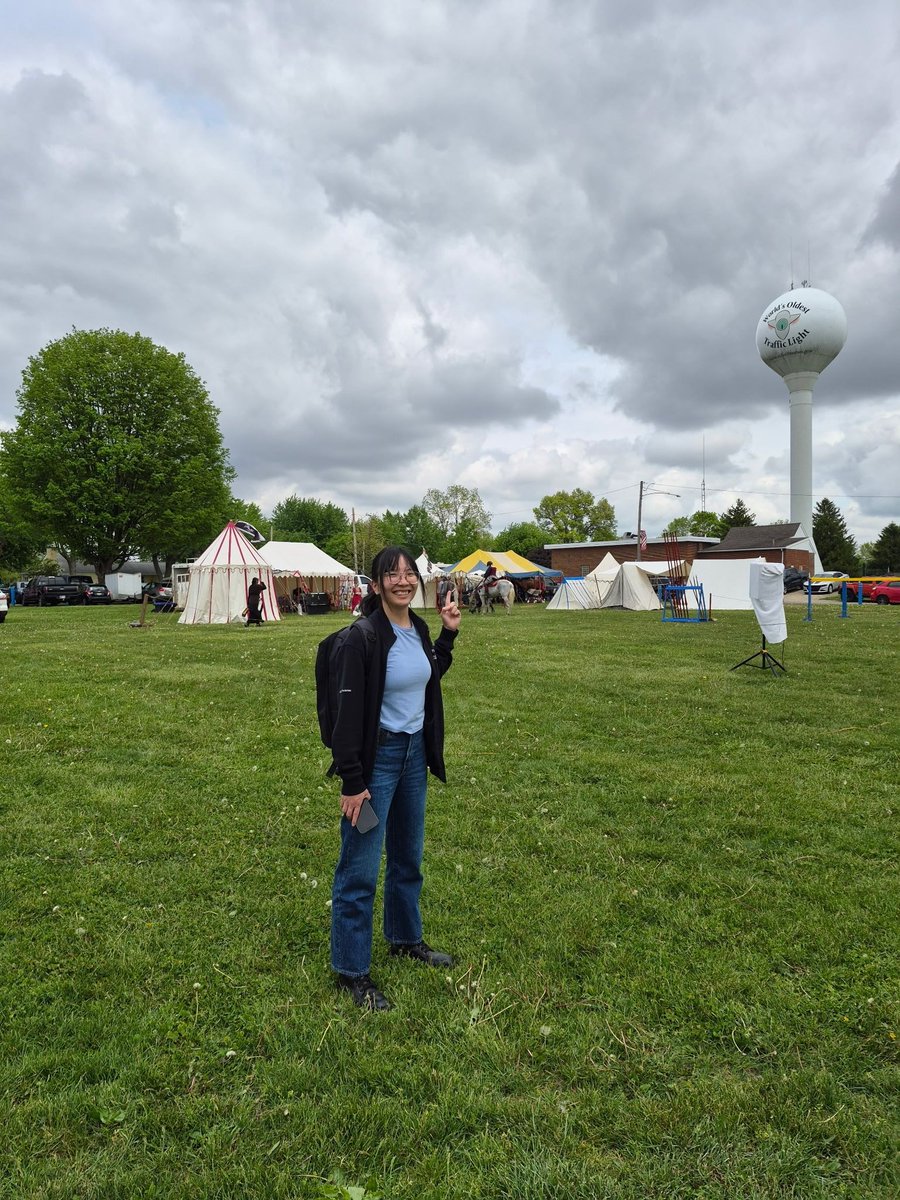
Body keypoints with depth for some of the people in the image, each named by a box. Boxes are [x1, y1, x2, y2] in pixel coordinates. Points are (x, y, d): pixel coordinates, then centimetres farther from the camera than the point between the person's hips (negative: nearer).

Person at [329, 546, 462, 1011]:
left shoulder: (419, 629, 2)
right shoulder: (363, 637, -19)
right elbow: (349, 710, -19)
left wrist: (448, 635, 9)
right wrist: (352, 782, -19)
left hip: (415, 752, 8)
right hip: (377, 757, -7)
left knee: (408, 856, 22)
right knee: (360, 868, 3)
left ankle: (406, 938, 43)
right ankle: (351, 970, 20)